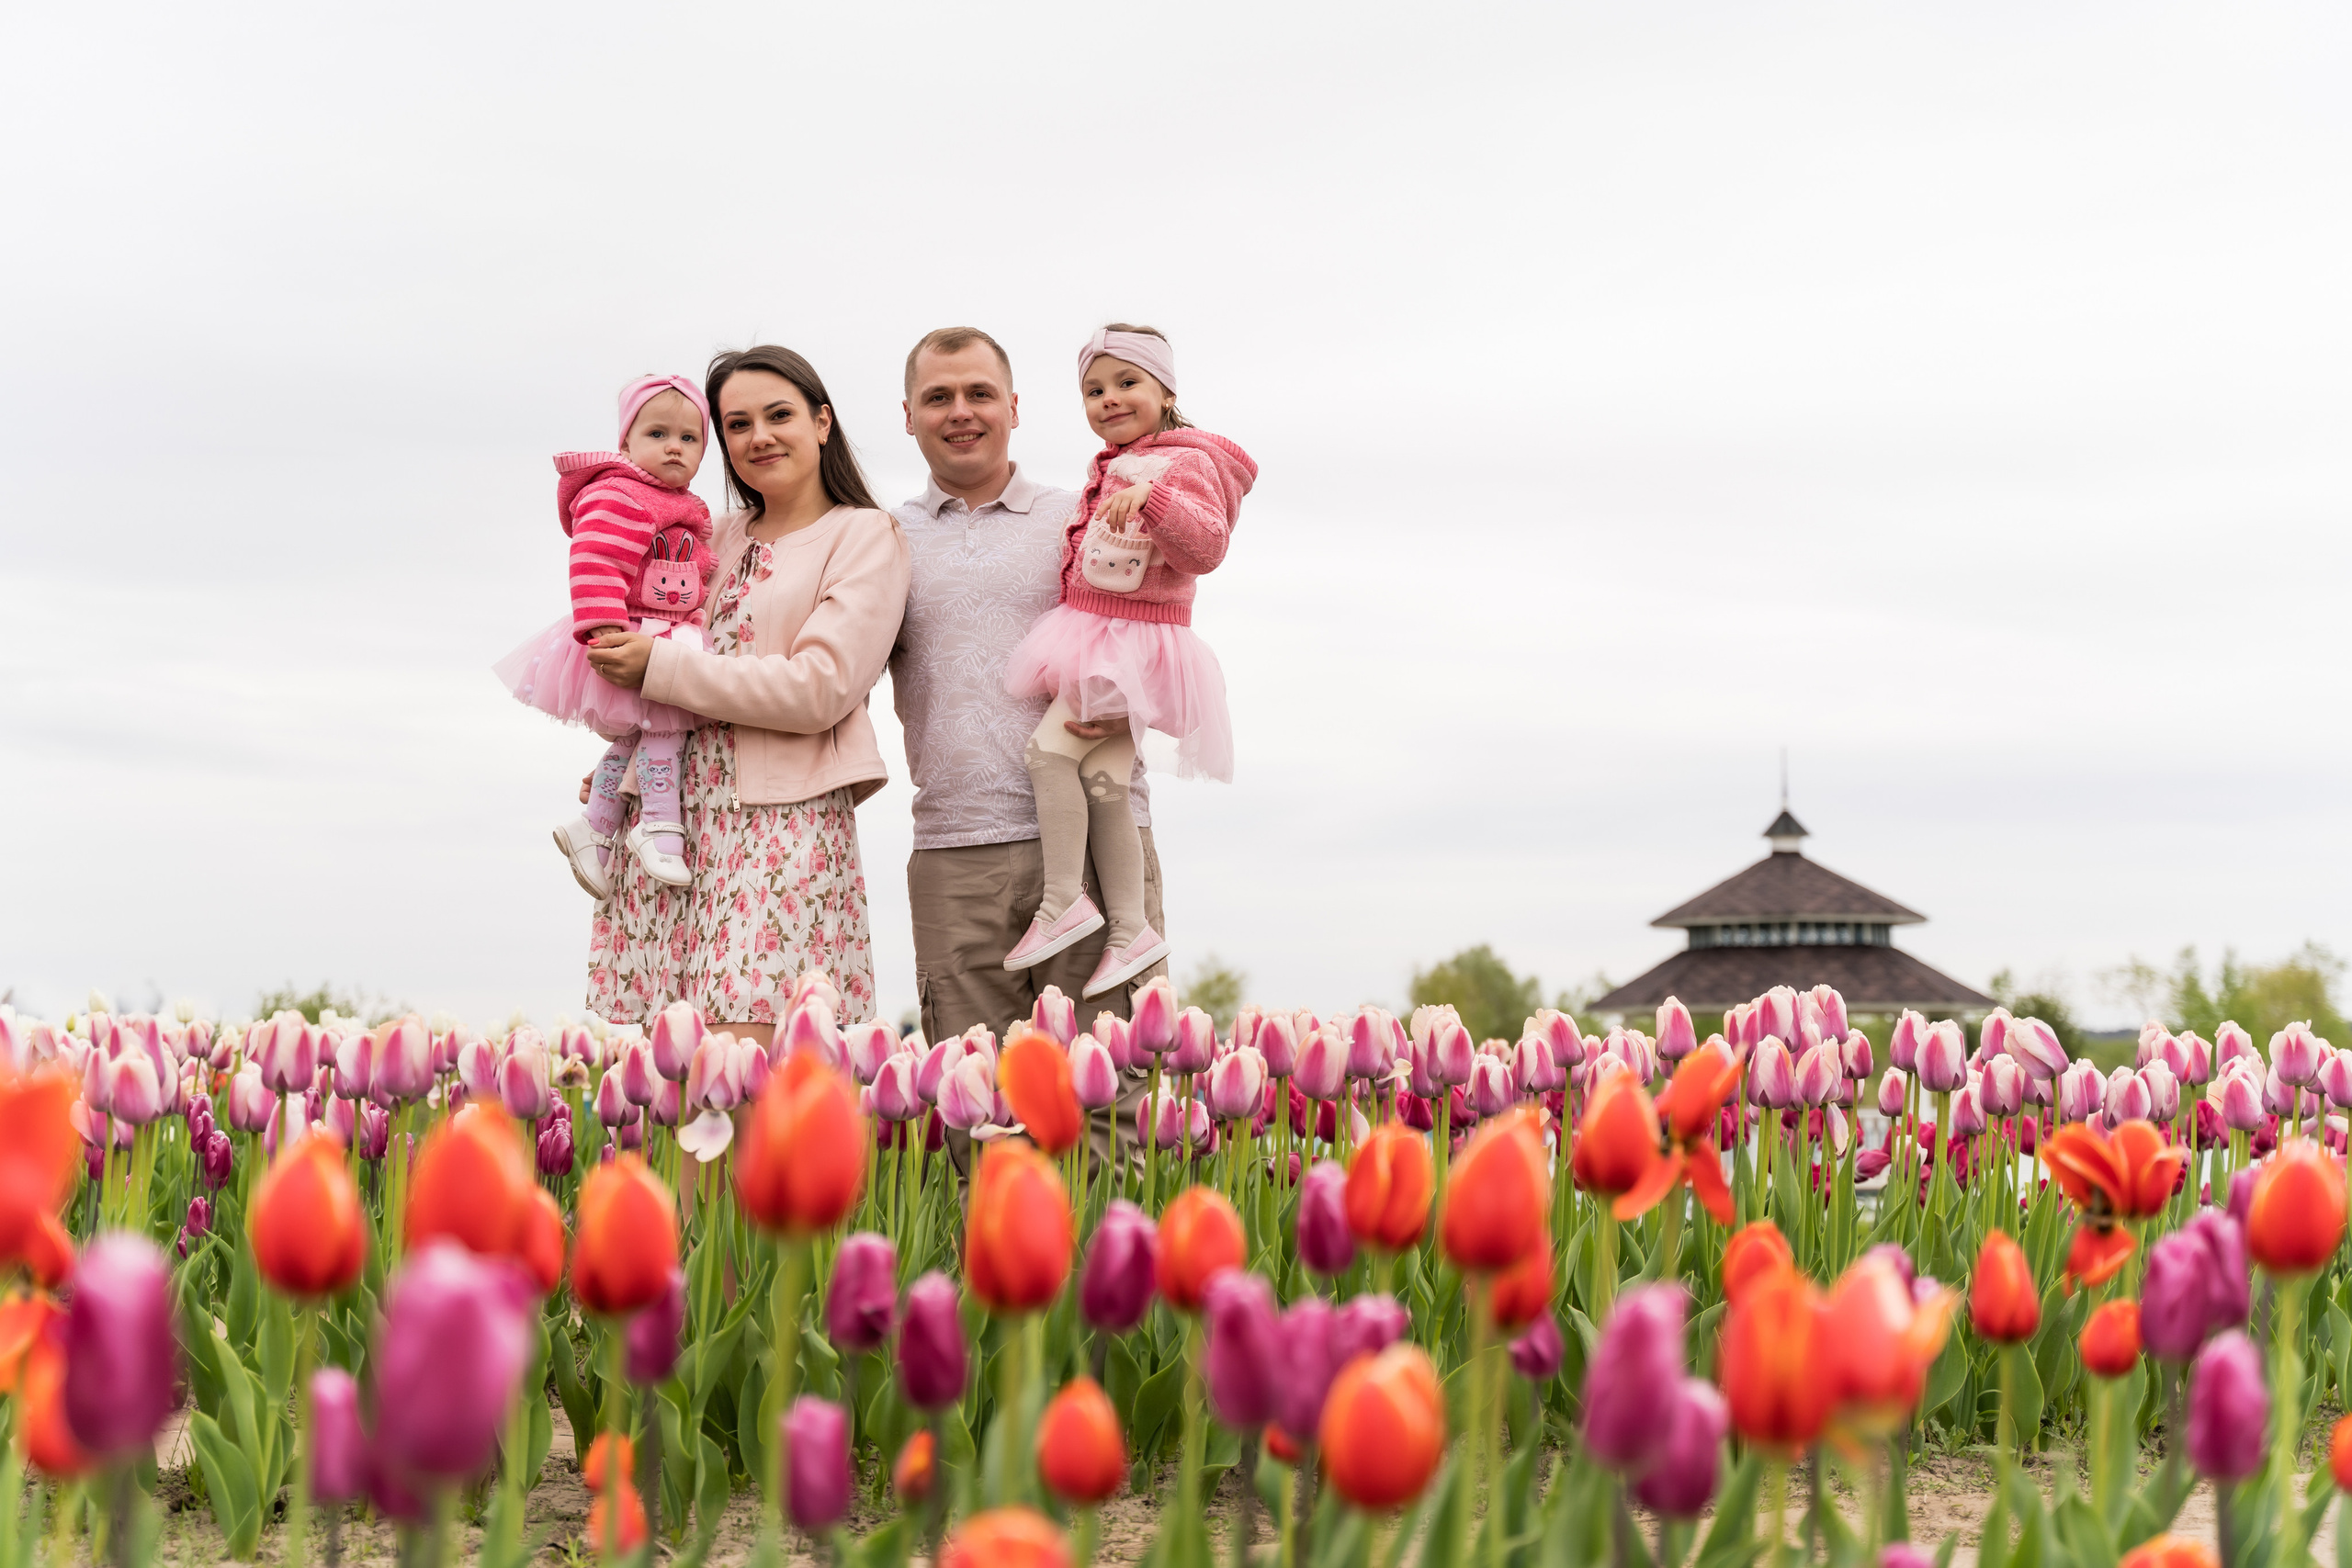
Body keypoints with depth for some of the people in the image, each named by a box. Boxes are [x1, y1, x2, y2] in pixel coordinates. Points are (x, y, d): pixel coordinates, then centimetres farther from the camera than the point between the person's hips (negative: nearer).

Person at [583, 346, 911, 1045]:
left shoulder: (865, 535, 2)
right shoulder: (721, 536, 20)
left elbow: (820, 688, -10)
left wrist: (661, 667, -8)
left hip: (784, 820, -5)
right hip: (673, 811, 6)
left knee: (744, 1039, -16)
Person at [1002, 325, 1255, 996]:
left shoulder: (1185, 463, -7)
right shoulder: (1108, 470, 20)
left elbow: (1207, 545, -24)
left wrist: (1152, 496, -34)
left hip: (1133, 640, -8)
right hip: (1089, 636, 8)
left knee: (1050, 747, -19)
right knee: (1100, 778, 2)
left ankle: (1062, 902, -13)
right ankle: (1130, 929, 5)